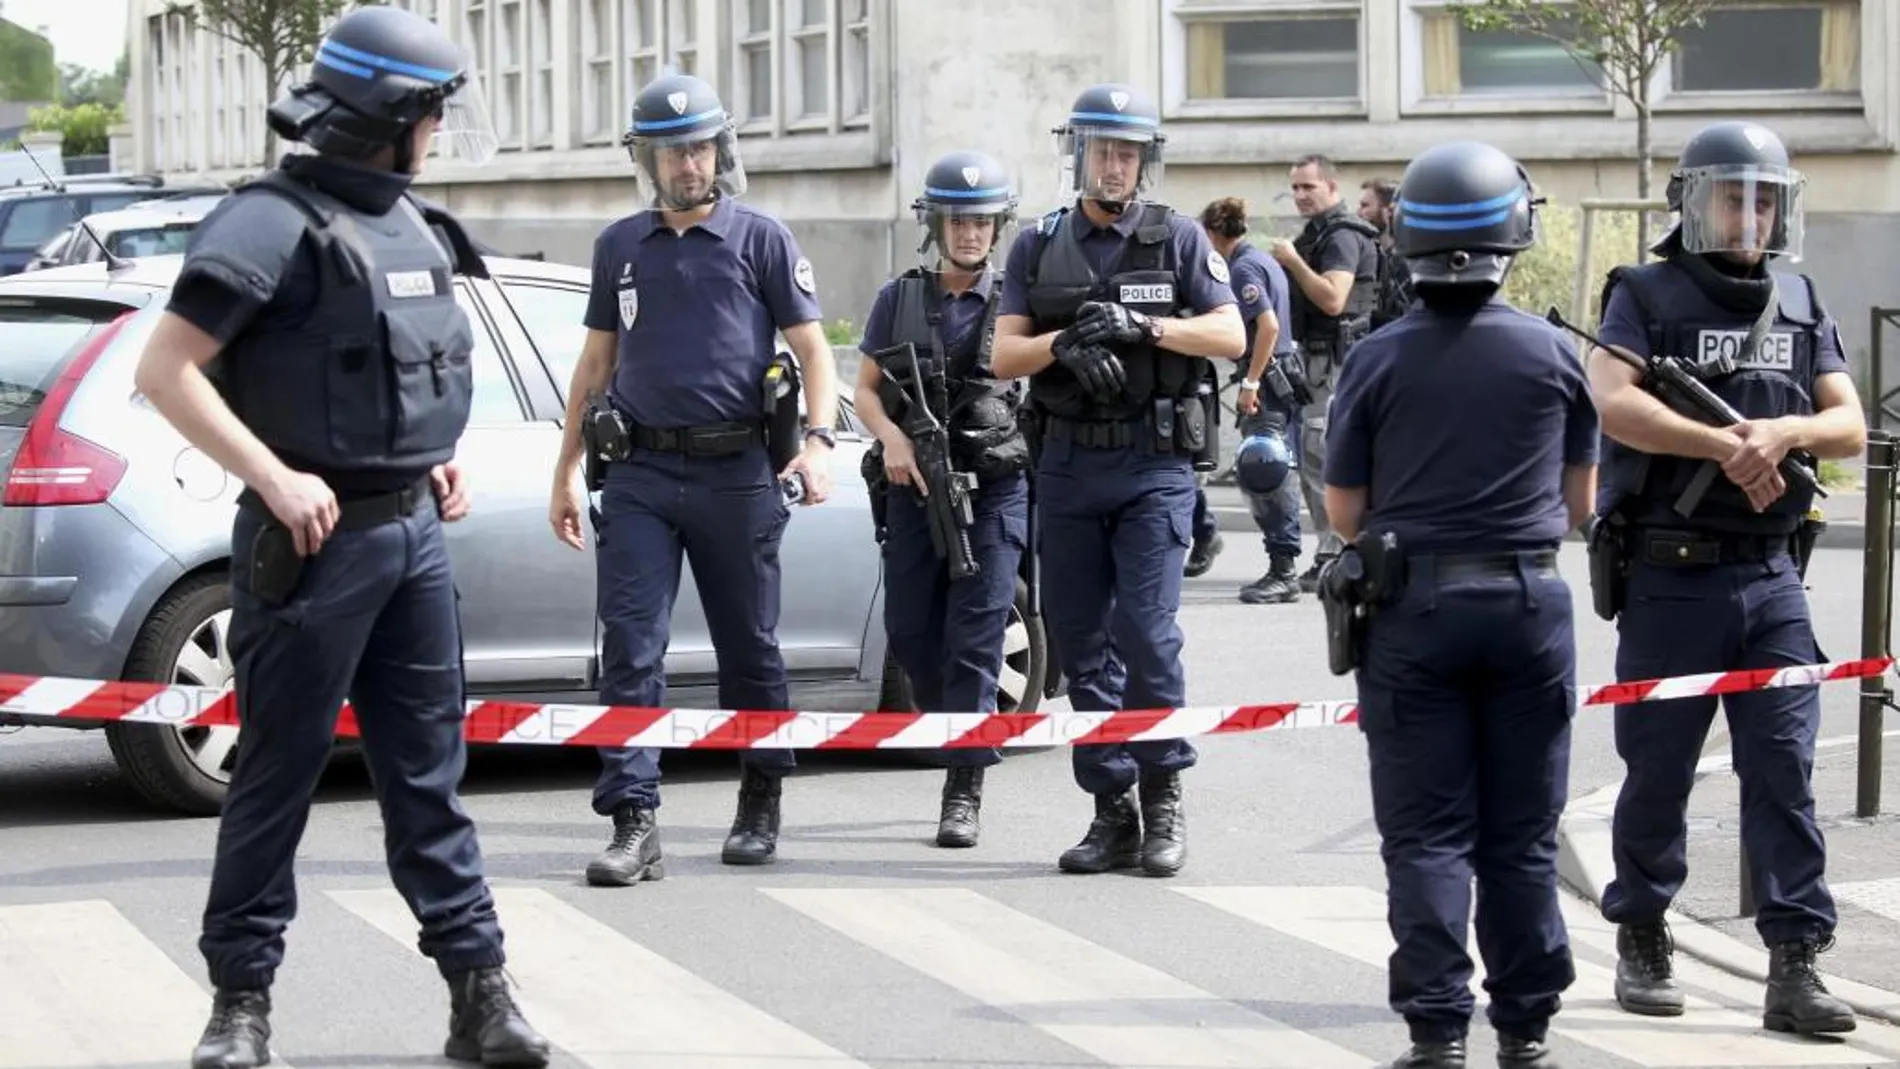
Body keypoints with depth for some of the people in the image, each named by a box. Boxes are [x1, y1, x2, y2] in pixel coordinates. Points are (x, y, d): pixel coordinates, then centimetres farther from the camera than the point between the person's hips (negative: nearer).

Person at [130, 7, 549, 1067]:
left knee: (430, 773, 9)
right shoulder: (276, 224, -13)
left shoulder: (415, 227, 12)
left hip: (415, 533, 7)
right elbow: (167, 371, -16)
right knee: (279, 776, 1)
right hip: (316, 540, -7)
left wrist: (443, 460, 12)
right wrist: (276, 479, -20)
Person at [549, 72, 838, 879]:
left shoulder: (761, 240, 3)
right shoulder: (620, 246, 13)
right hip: (639, 475, 2)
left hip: (736, 474, -2)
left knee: (749, 648, 8)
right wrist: (566, 472, 16)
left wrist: (817, 440, -15)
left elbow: (813, 352, 1)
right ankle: (634, 827, -11)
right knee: (629, 648, -8)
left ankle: (760, 804, 25)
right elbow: (596, 362, 19)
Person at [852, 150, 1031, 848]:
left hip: (994, 487, -3)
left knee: (975, 638, -8)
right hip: (914, 486, 3)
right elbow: (867, 390, 10)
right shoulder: (899, 299, 9)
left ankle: (965, 790, -7)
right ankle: (958, 736, 31)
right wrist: (892, 438, -9)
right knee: (910, 633, 5)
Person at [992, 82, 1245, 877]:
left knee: (1145, 631, -13)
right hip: (1068, 463, 3)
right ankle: (1112, 810, 12)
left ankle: (1163, 801, 0)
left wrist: (1144, 326, -18)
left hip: (1154, 462, -3)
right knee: (1079, 640, 5)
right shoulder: (1039, 248, 9)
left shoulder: (1178, 240, 2)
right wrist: (1065, 344, -18)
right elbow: (1004, 356, 1)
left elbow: (1231, 337, -5)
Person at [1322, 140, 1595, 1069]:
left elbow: (1344, 511, 1)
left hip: (1413, 609, -1)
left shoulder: (1377, 361, -6)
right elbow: (1579, 502, 7)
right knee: (1522, 835, 9)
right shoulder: (1554, 354, -3)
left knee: (1426, 836, 4)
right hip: (1528, 606, 1)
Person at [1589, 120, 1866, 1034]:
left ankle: (1794, 966, -4)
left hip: (1770, 577, 3)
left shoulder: (1801, 307, 12)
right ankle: (1641, 942, 21)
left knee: (1785, 767, -3)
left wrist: (1784, 430, -16)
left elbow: (1849, 426, 5)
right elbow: (1613, 403, -16)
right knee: (1658, 769, 5)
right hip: (1671, 574, -3)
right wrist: (1729, 447, -19)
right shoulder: (1647, 296, 0)